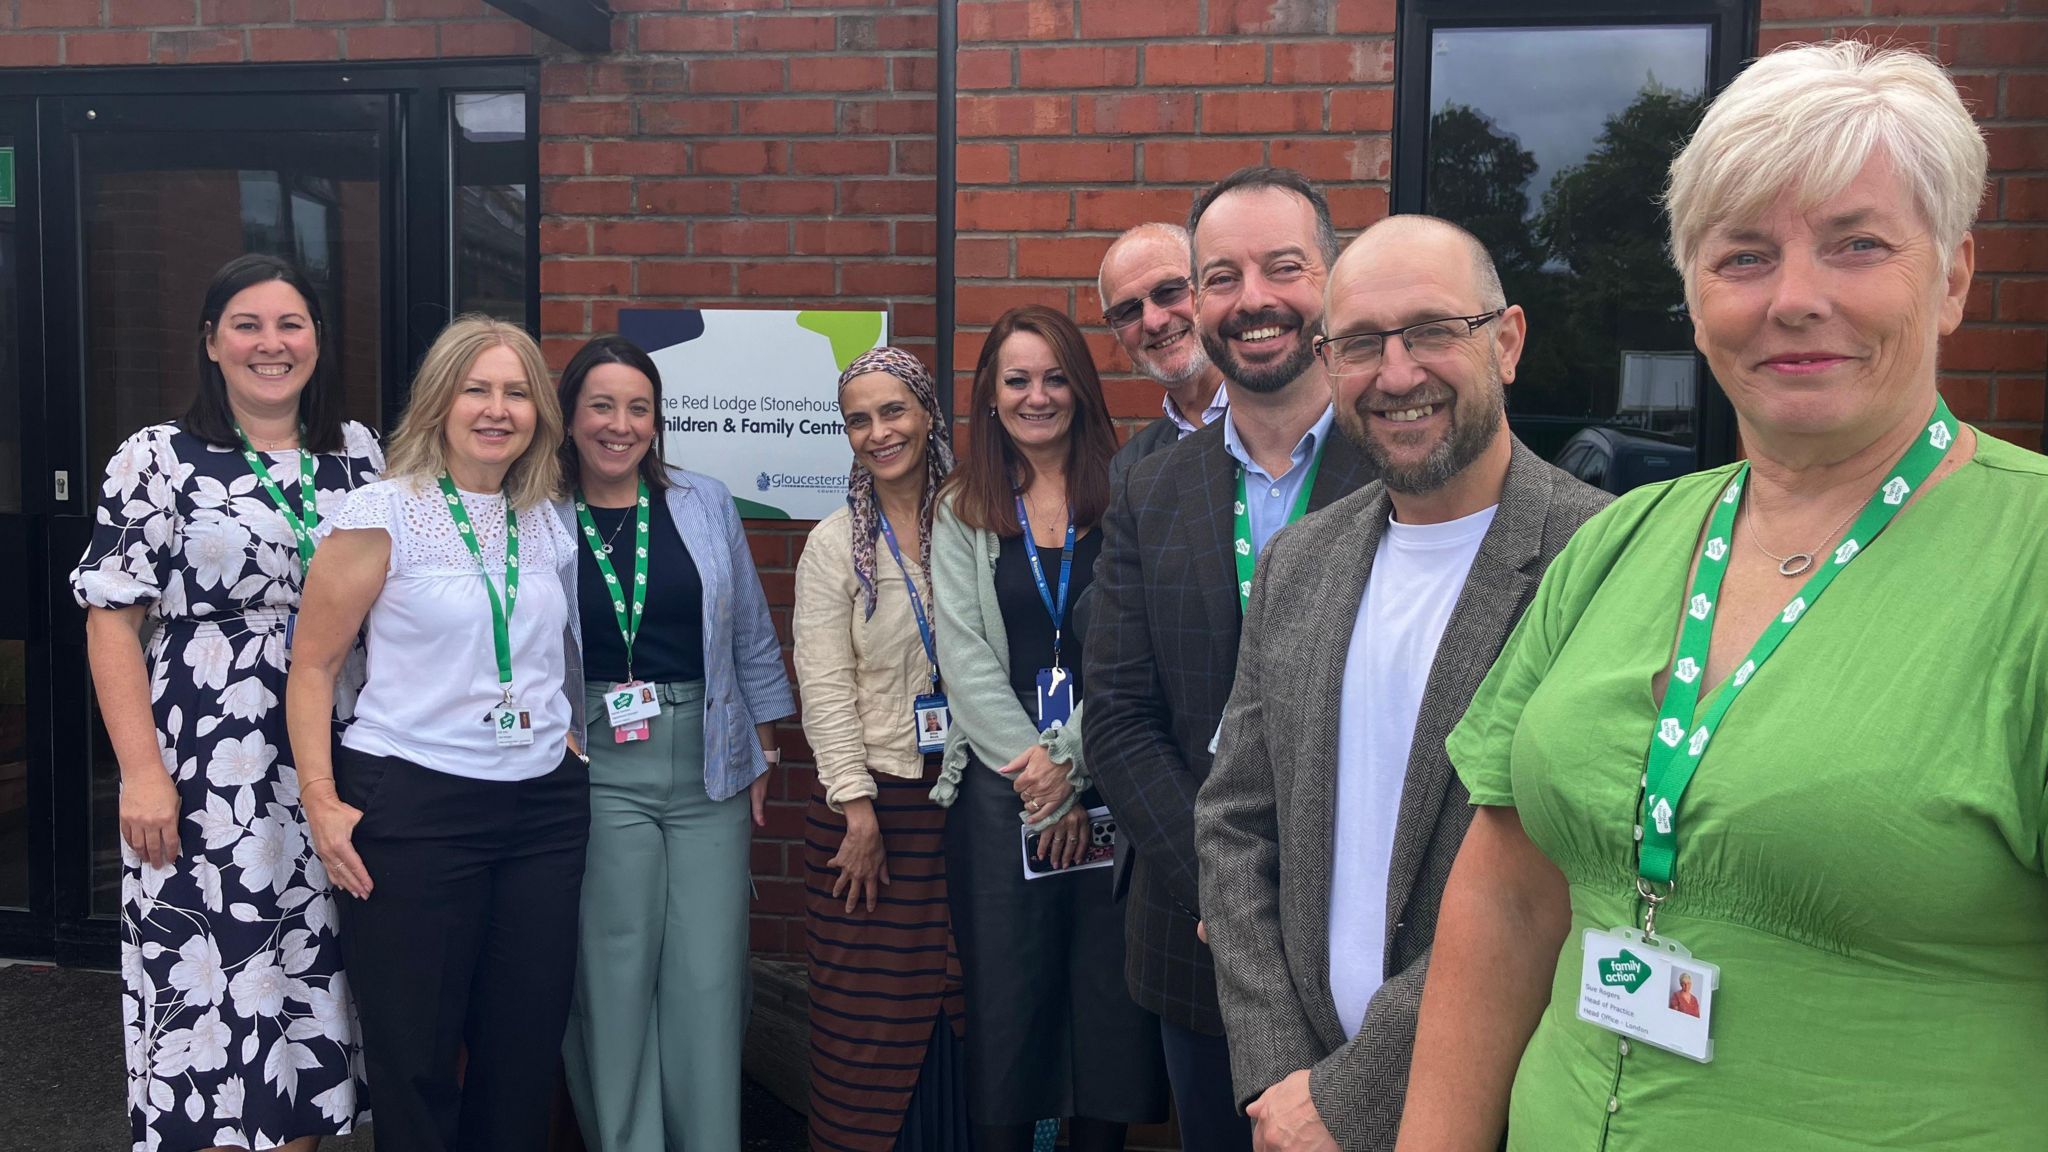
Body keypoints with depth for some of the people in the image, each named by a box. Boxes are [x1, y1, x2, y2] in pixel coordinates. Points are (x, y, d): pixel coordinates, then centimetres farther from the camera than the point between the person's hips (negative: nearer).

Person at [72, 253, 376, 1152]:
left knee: (310, 971, 11)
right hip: (205, 779, -3)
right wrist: (142, 770, -12)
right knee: (207, 978, 1)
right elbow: (111, 621, -4)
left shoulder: (358, 455, 9)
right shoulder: (160, 459, -1)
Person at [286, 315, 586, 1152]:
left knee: (525, 1051, 11)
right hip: (410, 807, -4)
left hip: (544, 808, 5)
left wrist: (567, 742, 11)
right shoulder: (385, 513, -5)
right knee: (413, 1058, 5)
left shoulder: (551, 524, 10)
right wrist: (320, 801, -11)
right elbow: (314, 665, -5)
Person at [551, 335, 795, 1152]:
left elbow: (751, 637, 11)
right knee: (614, 979, 5)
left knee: (708, 980, 4)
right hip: (598, 772, -1)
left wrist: (763, 750, 11)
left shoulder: (706, 505, 5)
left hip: (708, 767, 2)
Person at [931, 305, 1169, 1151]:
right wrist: (1035, 764, -9)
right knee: (1005, 994, 5)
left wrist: (1075, 770, -10)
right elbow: (965, 658, 2)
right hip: (1001, 789, 1)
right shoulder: (964, 514, 9)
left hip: (1109, 786, -1)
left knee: (1109, 989, 4)